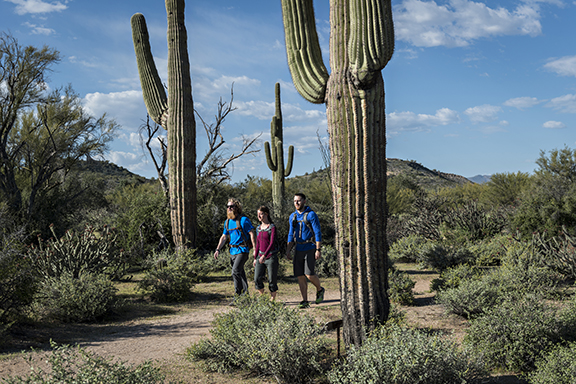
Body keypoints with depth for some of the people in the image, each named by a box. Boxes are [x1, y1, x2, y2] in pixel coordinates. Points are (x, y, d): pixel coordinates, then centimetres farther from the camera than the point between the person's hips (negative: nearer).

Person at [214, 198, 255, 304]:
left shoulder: (243, 220, -8)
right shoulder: (227, 222, 12)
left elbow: (252, 234, -9)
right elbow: (224, 237, 19)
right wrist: (218, 249, 10)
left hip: (242, 250, -7)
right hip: (233, 251, 7)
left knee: (235, 271, -18)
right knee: (240, 273, 12)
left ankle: (237, 297, -13)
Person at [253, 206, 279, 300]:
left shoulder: (272, 227, -7)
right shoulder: (258, 228, 11)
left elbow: (272, 243, -17)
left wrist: (264, 255, -27)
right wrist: (255, 258, 16)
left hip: (271, 256, -5)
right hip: (260, 256, 5)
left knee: (272, 279, 1)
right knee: (257, 279, -5)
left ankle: (273, 299, 13)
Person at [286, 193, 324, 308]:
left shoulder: (311, 215, -7)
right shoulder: (293, 217, 10)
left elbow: (318, 233, -10)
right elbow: (291, 235, 16)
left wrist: (318, 250, -16)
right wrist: (288, 251, 8)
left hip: (310, 248, -6)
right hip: (299, 249, 6)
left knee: (309, 274, -15)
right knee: (300, 276, 1)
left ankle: (320, 290, 14)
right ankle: (305, 301, 8)